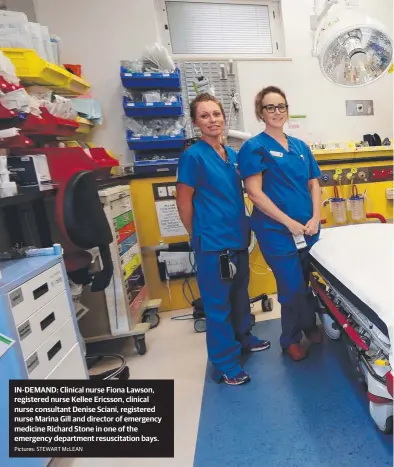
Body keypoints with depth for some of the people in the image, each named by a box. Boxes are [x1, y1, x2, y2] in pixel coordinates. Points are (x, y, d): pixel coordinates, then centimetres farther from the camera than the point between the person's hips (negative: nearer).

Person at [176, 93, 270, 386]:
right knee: (218, 304, 4)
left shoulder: (232, 154, 9)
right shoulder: (193, 156, -13)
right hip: (213, 243, -8)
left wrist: (243, 228, 15)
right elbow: (184, 203, -11)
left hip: (238, 238, 8)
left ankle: (243, 338, 45)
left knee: (240, 293, 23)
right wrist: (200, 237, -3)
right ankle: (225, 365, 20)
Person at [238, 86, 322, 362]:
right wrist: (290, 222, -16)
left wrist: (315, 218, -4)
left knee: (308, 282, 17)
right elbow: (255, 193, -14)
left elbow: (314, 184, 12)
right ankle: (292, 338, 29)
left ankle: (309, 327, 42)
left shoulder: (300, 146, 11)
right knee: (293, 287, 4)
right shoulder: (254, 147, -7)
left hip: (309, 228, 6)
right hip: (277, 231, -5)